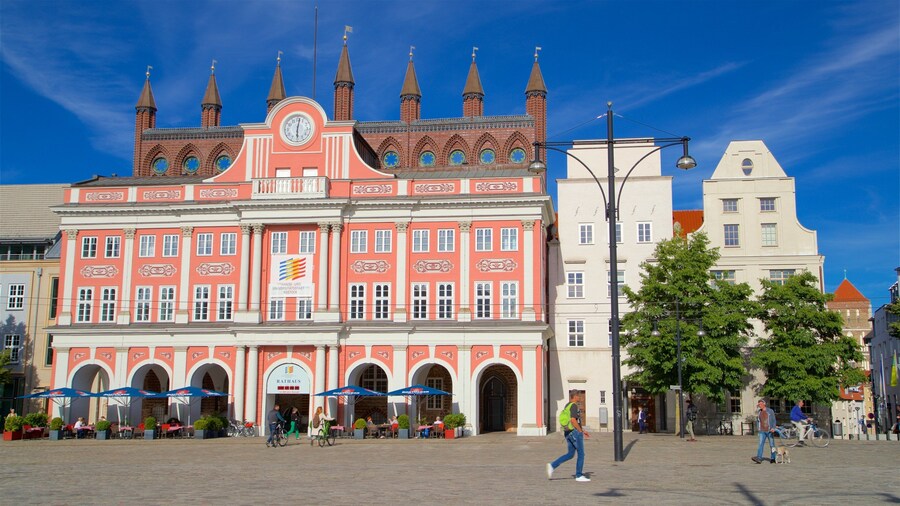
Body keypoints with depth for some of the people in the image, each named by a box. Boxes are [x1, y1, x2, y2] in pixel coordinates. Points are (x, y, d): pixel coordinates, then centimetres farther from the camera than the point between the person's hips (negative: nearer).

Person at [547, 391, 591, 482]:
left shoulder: (567, 406, 16)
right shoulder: (574, 406, -15)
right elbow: (573, 420, -24)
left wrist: (583, 430, 23)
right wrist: (581, 431, -14)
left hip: (568, 433, 9)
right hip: (575, 432, -9)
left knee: (570, 454, 13)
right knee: (581, 454, 2)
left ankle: (552, 466, 1)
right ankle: (579, 476, 6)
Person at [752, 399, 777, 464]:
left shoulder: (770, 411, -2)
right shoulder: (758, 412, 10)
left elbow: (774, 420, -4)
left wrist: (773, 428, -17)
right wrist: (757, 428, 16)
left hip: (769, 431, -3)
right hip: (762, 431, 3)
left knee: (772, 445, 6)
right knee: (761, 444, -10)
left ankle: (773, 458, 19)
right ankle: (759, 458, -22)